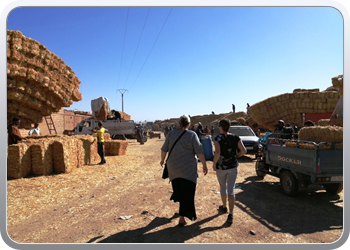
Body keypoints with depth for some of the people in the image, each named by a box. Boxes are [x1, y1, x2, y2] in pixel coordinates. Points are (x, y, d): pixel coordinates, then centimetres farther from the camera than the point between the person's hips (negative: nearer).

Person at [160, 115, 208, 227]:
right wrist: (204, 165, -3)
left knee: (178, 188, 24)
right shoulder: (192, 135, -11)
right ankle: (182, 218, 7)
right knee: (186, 193, 5)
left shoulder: (171, 133, -2)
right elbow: (199, 152, -13)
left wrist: (162, 160, 20)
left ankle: (181, 208, 39)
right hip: (188, 169, -3)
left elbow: (164, 149, 3)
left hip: (173, 168, 4)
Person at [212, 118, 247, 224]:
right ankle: (230, 215, -2)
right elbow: (244, 151, -7)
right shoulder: (235, 137, -2)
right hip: (233, 167, 2)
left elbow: (217, 153, -26)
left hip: (221, 167, -2)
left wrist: (214, 163, -11)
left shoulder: (218, 138, -14)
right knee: (231, 189, 4)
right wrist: (236, 156, 10)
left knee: (223, 187, 20)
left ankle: (224, 207, 40)